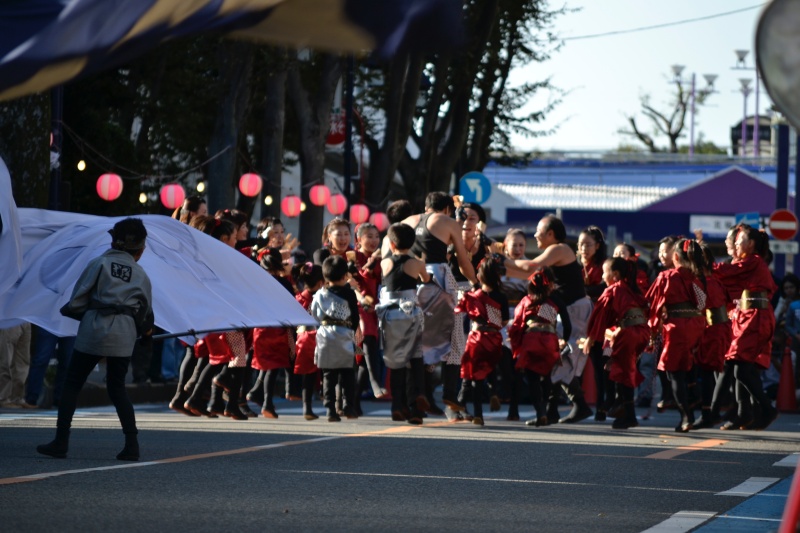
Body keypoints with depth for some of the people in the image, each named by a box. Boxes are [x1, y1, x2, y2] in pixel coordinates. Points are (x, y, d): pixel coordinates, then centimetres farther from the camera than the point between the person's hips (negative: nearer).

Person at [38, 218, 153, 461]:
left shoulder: (99, 264, 4)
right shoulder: (141, 274, 13)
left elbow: (77, 300, -1)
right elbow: (146, 312, 18)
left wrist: (74, 311, 20)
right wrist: (146, 331, 37)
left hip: (94, 329, -3)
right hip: (125, 334, 3)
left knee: (72, 384, 6)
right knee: (117, 388, 14)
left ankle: (61, 442, 0)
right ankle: (132, 444, 5)